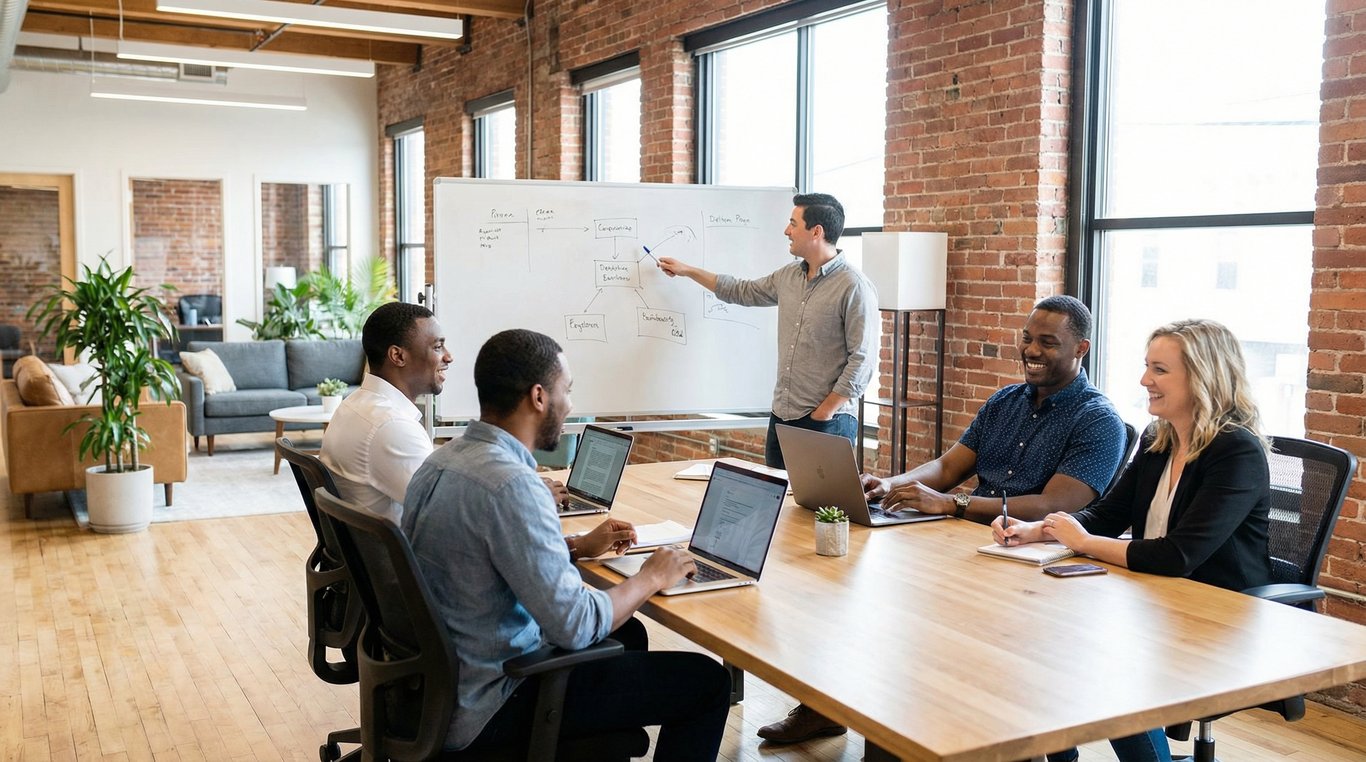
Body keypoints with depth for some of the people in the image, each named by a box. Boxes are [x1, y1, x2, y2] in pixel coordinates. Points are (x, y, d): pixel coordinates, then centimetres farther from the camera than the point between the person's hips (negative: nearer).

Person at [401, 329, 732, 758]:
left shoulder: (442, 460, 1)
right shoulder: (511, 484, -27)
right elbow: (575, 626, -26)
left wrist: (579, 547, 14)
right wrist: (651, 578, -10)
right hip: (483, 710, -9)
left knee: (627, 633, 28)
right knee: (707, 680, -2)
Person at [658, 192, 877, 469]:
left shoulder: (854, 288, -13)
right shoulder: (789, 276, 10)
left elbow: (862, 360, -16)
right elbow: (743, 292, 26)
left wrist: (823, 414, -15)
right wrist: (687, 270, 29)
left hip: (827, 423, -7)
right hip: (781, 416, 7)